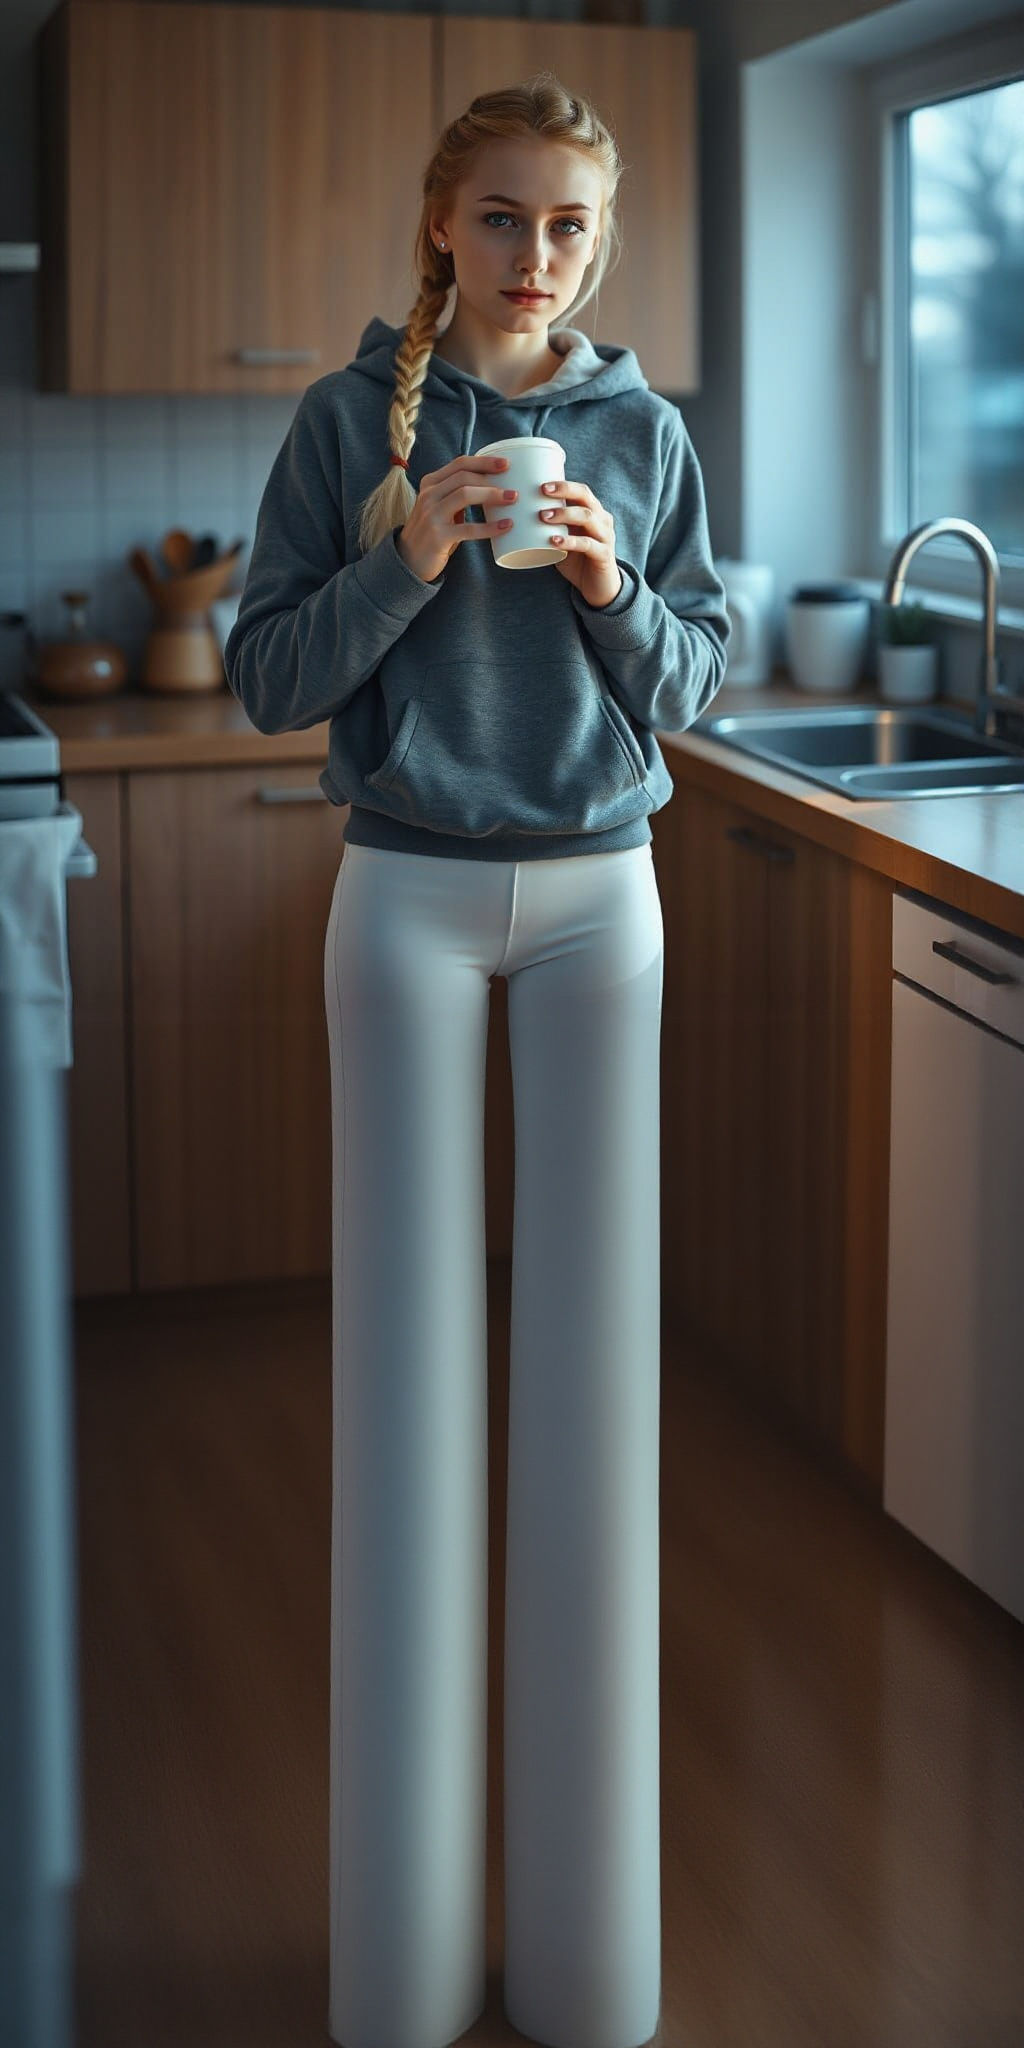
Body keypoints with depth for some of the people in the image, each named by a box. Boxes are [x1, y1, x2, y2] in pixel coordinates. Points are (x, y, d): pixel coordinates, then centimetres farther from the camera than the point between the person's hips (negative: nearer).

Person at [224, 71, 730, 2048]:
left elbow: (698, 680, 8)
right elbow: (264, 678, -2)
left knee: (591, 1331, 3)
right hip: (407, 894, -1)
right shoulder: (350, 420, 0)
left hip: (598, 894, 2)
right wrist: (405, 567, -17)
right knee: (407, 1341, 2)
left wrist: (614, 593, -11)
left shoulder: (644, 433, 4)